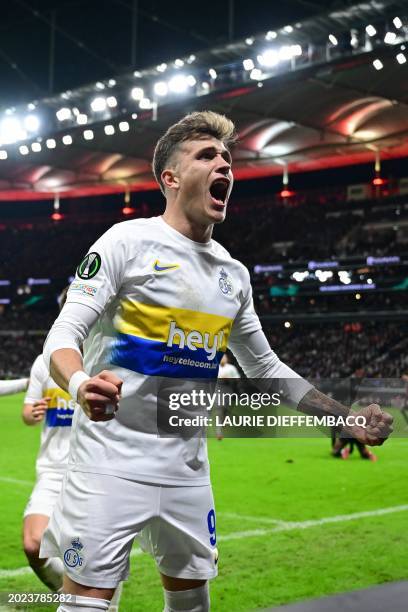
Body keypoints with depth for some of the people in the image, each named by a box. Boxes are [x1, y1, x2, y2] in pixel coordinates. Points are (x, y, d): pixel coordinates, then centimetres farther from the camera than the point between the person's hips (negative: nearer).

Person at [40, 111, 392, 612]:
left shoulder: (234, 273, 11)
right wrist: (81, 385, -35)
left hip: (186, 470, 6)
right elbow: (63, 335, -12)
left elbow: (265, 367, 20)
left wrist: (344, 417, 14)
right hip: (111, 461, -6)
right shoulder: (129, 240, -7)